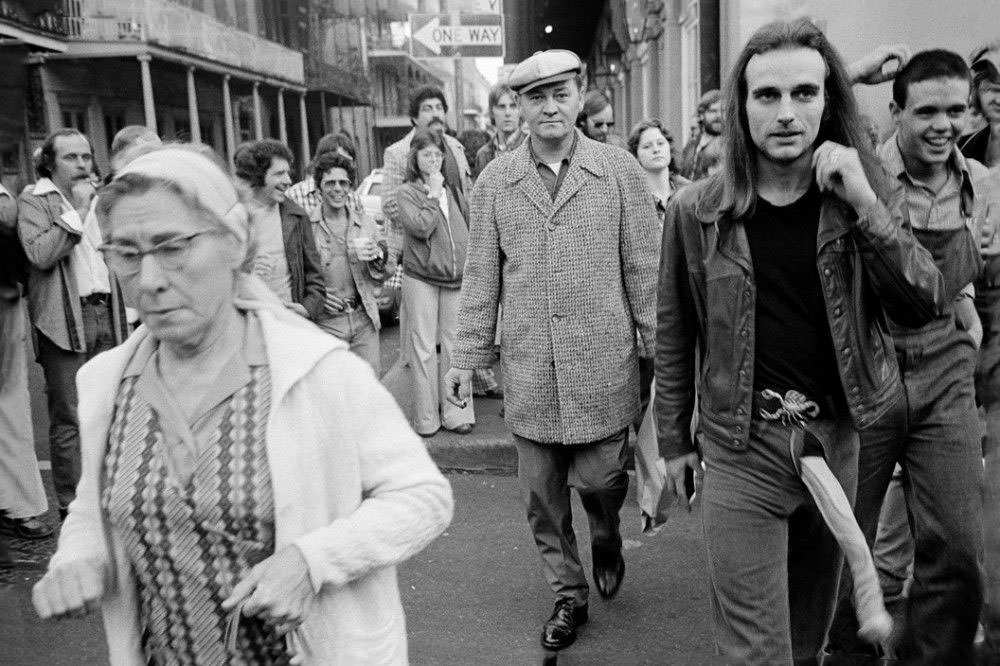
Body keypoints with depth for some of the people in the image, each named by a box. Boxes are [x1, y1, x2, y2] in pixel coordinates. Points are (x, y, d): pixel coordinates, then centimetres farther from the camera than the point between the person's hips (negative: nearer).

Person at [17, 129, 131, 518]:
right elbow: (40, 254, -16)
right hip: (64, 319, -5)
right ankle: (72, 510, 5)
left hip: (107, 314, 6)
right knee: (68, 420, -3)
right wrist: (76, 211, -10)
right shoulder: (33, 201, 0)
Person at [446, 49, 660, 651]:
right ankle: (569, 594, 32)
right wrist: (467, 359, 5)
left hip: (603, 366, -2)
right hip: (529, 371, 2)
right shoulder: (495, 181, 5)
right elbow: (481, 277, 7)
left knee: (600, 481, 3)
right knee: (543, 497, 10)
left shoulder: (620, 171, 0)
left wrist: (659, 352, 0)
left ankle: (607, 539, 40)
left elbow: (644, 269, 1)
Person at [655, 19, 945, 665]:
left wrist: (865, 207, -21)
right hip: (740, 447, -3)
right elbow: (674, 336, 1)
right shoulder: (698, 211, -7)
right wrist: (674, 441, 6)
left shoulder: (865, 196, -1)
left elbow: (926, 305, -10)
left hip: (835, 439, 3)